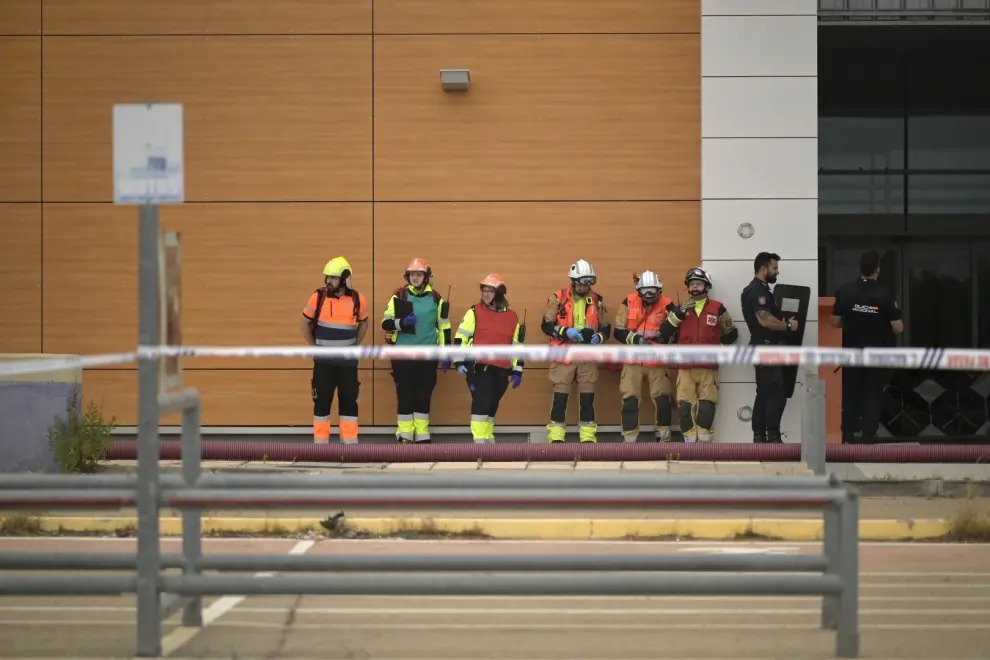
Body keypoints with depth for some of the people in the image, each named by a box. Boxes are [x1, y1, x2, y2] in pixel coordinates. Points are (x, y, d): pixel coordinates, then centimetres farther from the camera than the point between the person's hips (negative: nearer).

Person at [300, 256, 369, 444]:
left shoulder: (357, 299, -2)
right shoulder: (318, 297, -6)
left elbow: (363, 323, 16)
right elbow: (304, 323, 6)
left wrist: (354, 344, 8)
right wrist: (314, 345, 5)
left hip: (348, 361, 1)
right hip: (324, 360, -1)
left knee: (349, 400, 5)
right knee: (322, 400, 2)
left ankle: (350, 443, 12)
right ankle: (320, 443, 10)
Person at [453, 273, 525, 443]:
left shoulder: (512, 317, 10)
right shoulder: (475, 312, 0)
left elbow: (517, 345, 16)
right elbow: (460, 337, -1)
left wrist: (517, 371, 13)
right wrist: (460, 362, -9)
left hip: (501, 370, 4)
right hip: (478, 367, -4)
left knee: (492, 404, 12)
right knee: (481, 400, -16)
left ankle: (488, 438, 25)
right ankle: (479, 440, -16)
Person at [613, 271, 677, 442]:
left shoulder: (666, 305, -6)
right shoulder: (629, 302, -2)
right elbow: (618, 331, -2)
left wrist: (663, 335, -22)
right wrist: (635, 339, -17)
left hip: (657, 361, 0)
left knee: (662, 400, 3)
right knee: (630, 400, -3)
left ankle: (663, 439, 20)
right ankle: (629, 441, 5)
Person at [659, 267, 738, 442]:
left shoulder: (717, 308, 6)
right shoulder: (680, 308, 10)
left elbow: (731, 334, 14)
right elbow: (664, 333, -2)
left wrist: (713, 344, 8)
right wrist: (680, 312, -11)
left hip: (709, 367, -1)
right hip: (685, 367, 1)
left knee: (707, 407, -4)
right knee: (685, 406, -5)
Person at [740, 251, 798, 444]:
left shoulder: (759, 290, 19)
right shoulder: (757, 291, -16)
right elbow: (765, 320, -26)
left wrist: (784, 320, 9)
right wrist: (788, 325, -15)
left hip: (765, 348, 11)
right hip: (766, 348, -11)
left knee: (765, 393, 11)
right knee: (777, 393, -12)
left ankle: (760, 436, 12)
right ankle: (773, 438, -13)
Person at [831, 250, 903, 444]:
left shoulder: (845, 291, -7)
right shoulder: (885, 294, -13)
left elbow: (835, 322, 0)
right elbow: (898, 328, -11)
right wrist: (898, 317, 10)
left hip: (851, 352, 2)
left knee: (850, 393, 11)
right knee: (872, 395, 6)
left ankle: (849, 434, 12)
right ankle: (868, 436, 4)